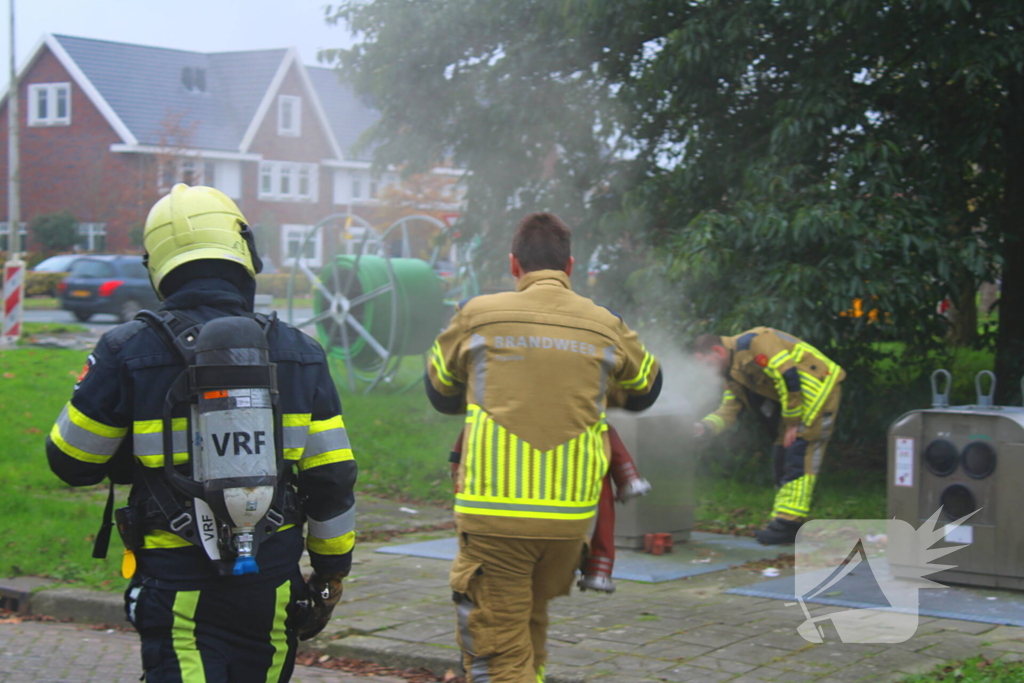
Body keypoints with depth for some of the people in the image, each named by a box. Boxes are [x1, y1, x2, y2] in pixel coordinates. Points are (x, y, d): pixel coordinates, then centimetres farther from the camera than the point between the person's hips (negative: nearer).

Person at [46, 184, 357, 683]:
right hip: (272, 580, 3)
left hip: (178, 587, -3)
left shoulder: (128, 352, -9)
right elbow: (333, 479, 2)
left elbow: (71, 463, 0)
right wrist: (331, 570, 13)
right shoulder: (298, 353, -1)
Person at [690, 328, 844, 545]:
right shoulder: (734, 374, 12)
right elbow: (728, 410, 9)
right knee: (782, 456, 10)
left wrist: (793, 423, -19)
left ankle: (789, 523, -15)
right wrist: (704, 427, -11)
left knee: (798, 455, -14)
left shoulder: (751, 343, -20)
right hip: (799, 397, 11)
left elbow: (788, 377, -25)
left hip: (819, 387, -11)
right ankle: (782, 522, 13)